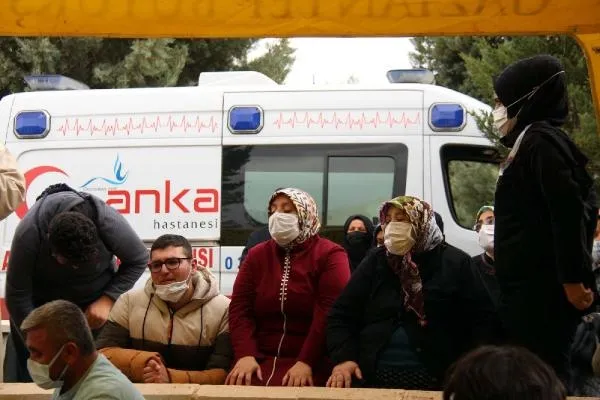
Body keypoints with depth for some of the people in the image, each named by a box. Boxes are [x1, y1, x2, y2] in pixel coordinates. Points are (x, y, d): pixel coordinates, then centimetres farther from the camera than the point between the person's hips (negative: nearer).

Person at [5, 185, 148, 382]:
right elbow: (17, 298, -25)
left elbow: (139, 259, -13)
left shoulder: (108, 221, -31)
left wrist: (107, 300, -23)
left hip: (96, 301, 1)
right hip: (43, 301, -1)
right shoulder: (29, 235, -34)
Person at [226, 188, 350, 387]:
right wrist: (245, 355, -12)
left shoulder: (330, 255, 0)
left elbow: (329, 313, -11)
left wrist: (306, 362, -21)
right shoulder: (257, 254, 14)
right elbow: (240, 308, 4)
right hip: (261, 359, 4)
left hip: (311, 363, -4)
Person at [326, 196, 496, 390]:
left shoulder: (455, 264, 1)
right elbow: (341, 316, 8)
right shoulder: (375, 262, 10)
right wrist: (343, 358, -10)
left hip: (435, 381, -3)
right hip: (373, 379, 3)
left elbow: (482, 321, -3)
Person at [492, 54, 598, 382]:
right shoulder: (532, 142, 20)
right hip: (532, 289, 10)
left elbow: (568, 210, -21)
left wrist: (574, 278, -23)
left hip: (541, 291, -10)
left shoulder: (540, 141, -11)